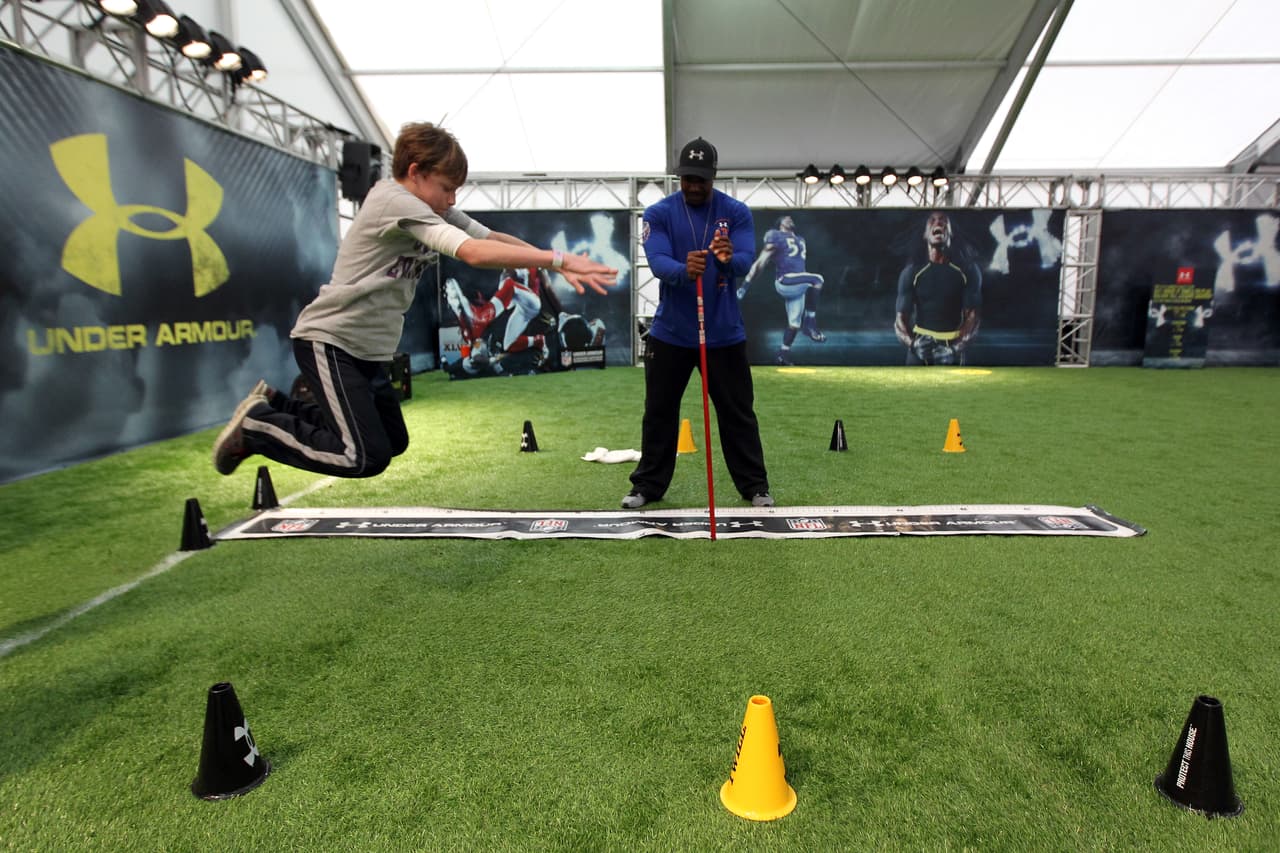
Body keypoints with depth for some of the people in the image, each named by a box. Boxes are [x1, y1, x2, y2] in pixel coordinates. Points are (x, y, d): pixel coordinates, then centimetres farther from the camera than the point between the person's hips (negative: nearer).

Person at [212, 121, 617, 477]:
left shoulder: (431, 209, 6)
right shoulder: (396, 201, -21)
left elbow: (494, 238, -2)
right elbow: (475, 253, -32)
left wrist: (558, 265, -16)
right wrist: (558, 259, -33)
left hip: (368, 349, 9)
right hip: (329, 341, -9)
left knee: (394, 442, 17)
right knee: (366, 458, -14)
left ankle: (277, 404, 27)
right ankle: (257, 425, 6)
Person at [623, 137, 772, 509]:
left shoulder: (737, 212, -2)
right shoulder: (658, 213, -3)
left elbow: (746, 261, -16)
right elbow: (658, 262, -18)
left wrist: (730, 259, -40)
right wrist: (684, 269, -40)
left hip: (725, 332, 0)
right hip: (670, 332, 0)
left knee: (738, 412, 6)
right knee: (659, 411, 8)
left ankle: (755, 486, 19)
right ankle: (647, 485, 22)